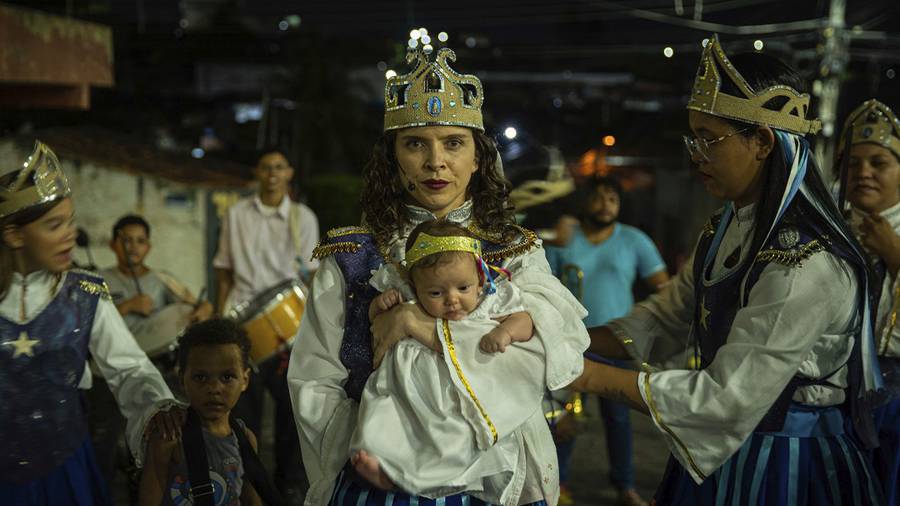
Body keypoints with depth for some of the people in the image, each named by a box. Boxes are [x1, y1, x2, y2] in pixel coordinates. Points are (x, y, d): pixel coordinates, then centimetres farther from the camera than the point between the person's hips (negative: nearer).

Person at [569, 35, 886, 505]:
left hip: (784, 465, -8)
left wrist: (595, 377, -22)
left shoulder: (807, 263, -26)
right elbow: (664, 316, 10)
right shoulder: (724, 231, 3)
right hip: (719, 453, 8)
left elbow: (727, 396, -26)